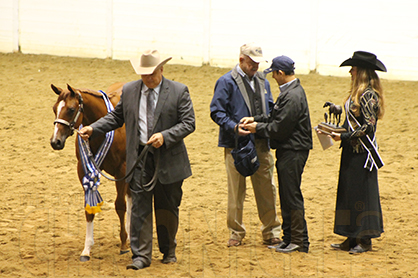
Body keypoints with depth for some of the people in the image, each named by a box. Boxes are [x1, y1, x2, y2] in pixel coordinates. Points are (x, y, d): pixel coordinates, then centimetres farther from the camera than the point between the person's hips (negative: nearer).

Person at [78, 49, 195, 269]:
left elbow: (188, 123, -7)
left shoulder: (179, 92, -4)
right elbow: (116, 117, 14)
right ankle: (141, 255, -1)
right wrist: (93, 129, -1)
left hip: (168, 158, -1)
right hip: (139, 157, 2)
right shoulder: (129, 91, 6)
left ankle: (169, 251, 26)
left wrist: (165, 136, -20)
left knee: (167, 208, 9)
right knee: (140, 206, -3)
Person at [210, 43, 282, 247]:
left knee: (267, 188, 5)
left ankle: (271, 232, 15)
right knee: (236, 190, 3)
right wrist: (234, 127, -21)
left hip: (261, 144, 5)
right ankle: (236, 233, 14)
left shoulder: (262, 81, 15)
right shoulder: (226, 82, -4)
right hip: (236, 145, -5)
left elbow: (269, 107, 23)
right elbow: (216, 111, -8)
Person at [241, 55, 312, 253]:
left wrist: (257, 128, -8)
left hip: (293, 152, -11)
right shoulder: (291, 91, 13)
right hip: (287, 150, 11)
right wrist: (255, 119, 9)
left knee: (292, 196, -5)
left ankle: (299, 242, 0)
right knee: (286, 196, 15)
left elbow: (280, 128, -20)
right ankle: (289, 239, 21)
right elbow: (276, 118, 19)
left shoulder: (292, 96, -20)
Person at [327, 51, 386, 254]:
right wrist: (336, 131, 10)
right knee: (348, 192, 10)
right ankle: (353, 239, 15)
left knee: (361, 193, -4)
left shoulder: (368, 95, -16)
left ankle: (365, 240, 3)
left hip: (363, 152, -9)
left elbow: (368, 126, -20)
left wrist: (344, 137, -18)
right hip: (352, 151, 10)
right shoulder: (358, 93, 12)